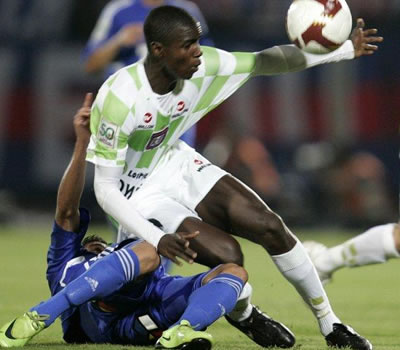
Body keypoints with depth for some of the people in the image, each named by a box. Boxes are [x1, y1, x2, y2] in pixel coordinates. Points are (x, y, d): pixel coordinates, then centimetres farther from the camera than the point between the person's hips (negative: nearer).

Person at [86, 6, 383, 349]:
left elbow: (267, 60, -2)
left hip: (180, 167, 6)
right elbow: (105, 189, -27)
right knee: (227, 254, -23)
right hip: (141, 195, -6)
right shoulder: (119, 99, -32)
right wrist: (157, 239, -37)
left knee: (269, 226, -7)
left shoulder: (202, 66, -16)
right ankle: (244, 316, 12)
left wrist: (345, 50, -5)